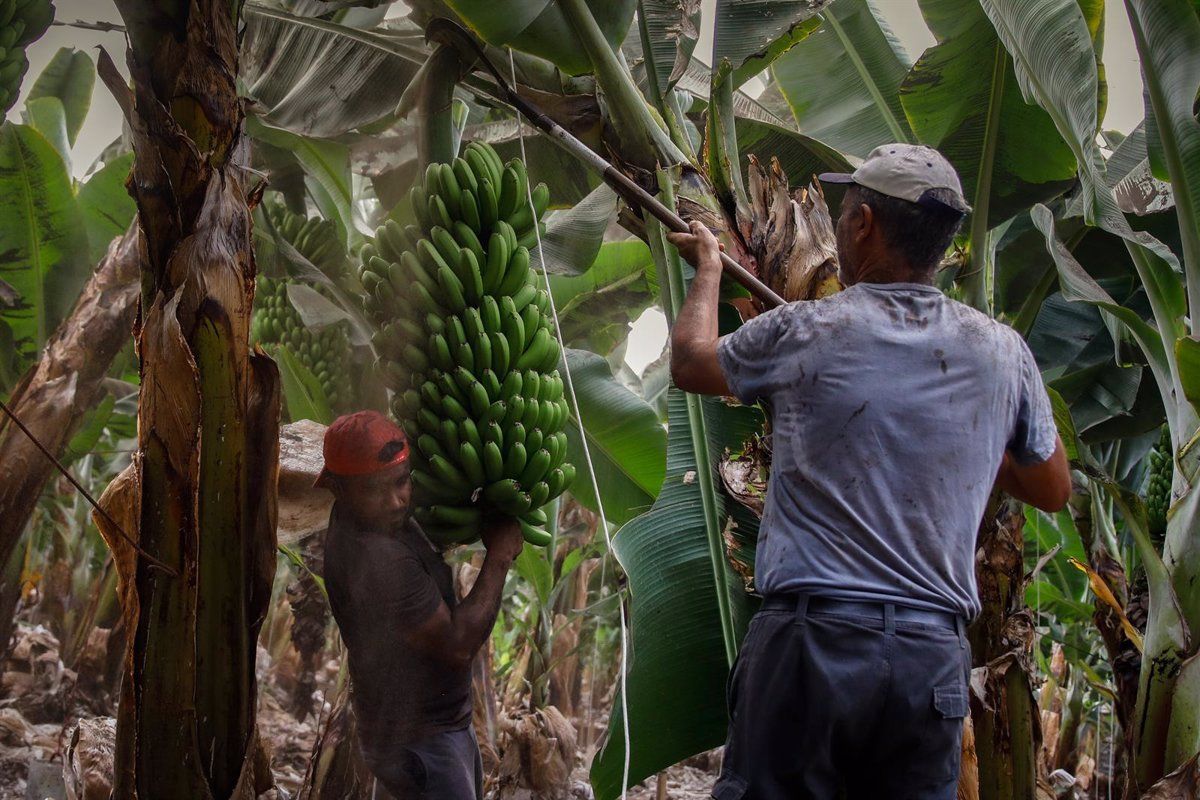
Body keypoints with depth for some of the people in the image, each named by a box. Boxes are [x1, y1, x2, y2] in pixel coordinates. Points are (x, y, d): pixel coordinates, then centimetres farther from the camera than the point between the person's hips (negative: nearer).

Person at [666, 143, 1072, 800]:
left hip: (810, 640, -3)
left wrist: (708, 270, 34)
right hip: (934, 654, 3)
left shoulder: (804, 333, -5)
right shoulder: (1001, 351, 4)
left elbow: (690, 361, 17)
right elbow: (1053, 490, 18)